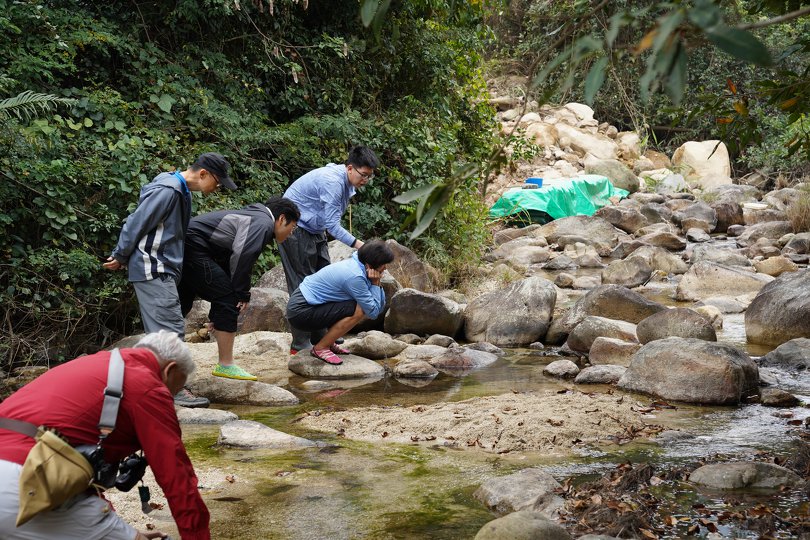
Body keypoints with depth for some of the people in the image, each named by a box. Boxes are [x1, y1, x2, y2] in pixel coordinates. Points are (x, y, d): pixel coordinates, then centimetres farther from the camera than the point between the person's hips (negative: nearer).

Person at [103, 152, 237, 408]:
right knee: (171, 327, -11)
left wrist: (122, 258, 24)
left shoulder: (181, 192, 16)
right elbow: (135, 224, -16)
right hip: (153, 270, -10)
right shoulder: (166, 191, -17)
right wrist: (120, 258, -5)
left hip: (163, 271, 10)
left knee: (159, 330, 11)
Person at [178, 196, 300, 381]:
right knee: (228, 299, -6)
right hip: (194, 246, -11)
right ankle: (226, 365, -1)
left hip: (182, 246, 11)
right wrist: (243, 294, -11)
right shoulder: (264, 224, -7)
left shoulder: (253, 217, 24)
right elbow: (241, 256, -20)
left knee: (182, 303, 21)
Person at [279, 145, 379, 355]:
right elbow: (332, 225, -28)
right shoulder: (332, 182, -27)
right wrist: (358, 244, -29)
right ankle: (301, 345, -3)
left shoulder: (346, 182, 4)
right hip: (295, 230, -10)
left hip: (315, 231, 10)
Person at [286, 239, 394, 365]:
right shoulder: (355, 277, -24)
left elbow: (380, 307, 8)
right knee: (359, 311, -21)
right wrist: (375, 284, -12)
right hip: (300, 312, -10)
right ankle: (320, 348, -8)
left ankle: (327, 342, 17)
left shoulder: (355, 263, 5)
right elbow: (373, 312, -19)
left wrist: (376, 283, -9)